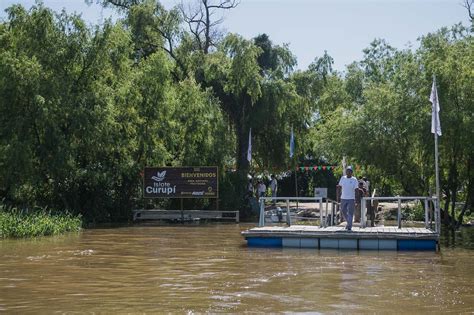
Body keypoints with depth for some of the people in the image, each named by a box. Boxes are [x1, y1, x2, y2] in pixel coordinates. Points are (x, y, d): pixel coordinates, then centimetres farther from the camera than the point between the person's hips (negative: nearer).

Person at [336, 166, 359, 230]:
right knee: (343, 212, 10)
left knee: (350, 213, -5)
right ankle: (349, 222, 31)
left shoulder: (354, 180, -4)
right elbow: (339, 187, 15)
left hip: (351, 199, -4)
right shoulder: (343, 178, 7)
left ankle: (349, 226, -2)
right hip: (343, 198, 4)